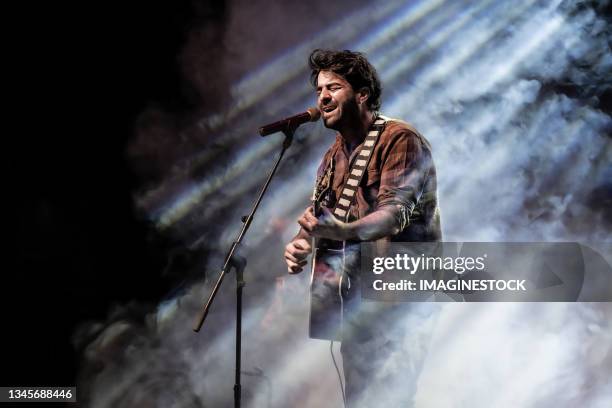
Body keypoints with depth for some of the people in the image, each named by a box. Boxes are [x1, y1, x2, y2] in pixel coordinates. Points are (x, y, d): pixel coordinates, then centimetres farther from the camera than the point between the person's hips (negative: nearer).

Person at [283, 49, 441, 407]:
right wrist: (300, 244, -8)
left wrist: (342, 231, -46)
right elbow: (316, 216, 15)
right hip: (358, 290, 8)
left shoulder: (400, 140, -14)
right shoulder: (335, 154, 11)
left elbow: (395, 213, -28)